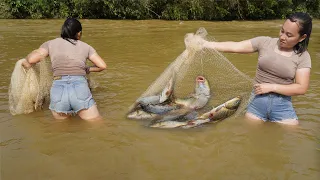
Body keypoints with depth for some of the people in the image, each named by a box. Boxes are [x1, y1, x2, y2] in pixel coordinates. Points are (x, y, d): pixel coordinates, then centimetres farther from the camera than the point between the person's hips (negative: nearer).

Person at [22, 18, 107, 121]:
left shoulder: (51, 43, 15)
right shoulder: (85, 46, 15)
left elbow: (32, 59, 1)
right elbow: (102, 66, 10)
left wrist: (27, 63, 23)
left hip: (58, 90, 1)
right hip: (80, 88, -1)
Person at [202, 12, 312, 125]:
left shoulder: (303, 56, -2)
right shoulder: (265, 42, -2)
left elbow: (302, 88, -7)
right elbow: (234, 47, -10)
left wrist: (271, 87, -14)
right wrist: (205, 44, -19)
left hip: (282, 105, 0)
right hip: (257, 100, 0)